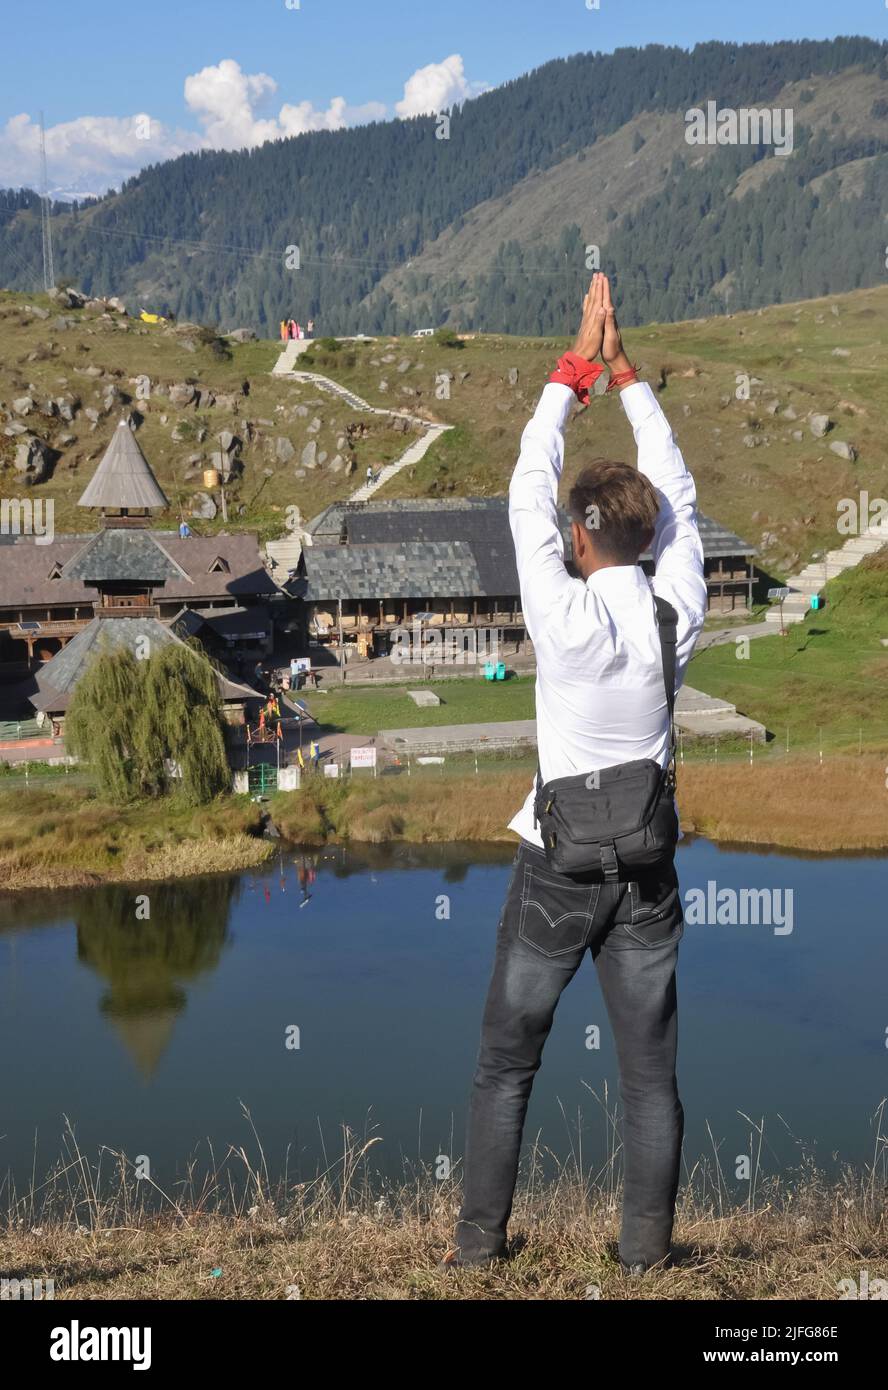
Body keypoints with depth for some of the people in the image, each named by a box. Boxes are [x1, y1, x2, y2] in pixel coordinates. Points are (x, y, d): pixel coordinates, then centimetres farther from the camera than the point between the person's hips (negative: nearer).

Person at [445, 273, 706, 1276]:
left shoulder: (565, 616, -17)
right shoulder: (677, 616, -6)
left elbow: (528, 488, -7)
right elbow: (676, 495, 8)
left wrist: (577, 367, 1)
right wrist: (626, 373, 14)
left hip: (559, 864, -3)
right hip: (648, 867, 4)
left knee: (506, 1061, 10)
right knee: (649, 1069, 8)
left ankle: (480, 1236, 17)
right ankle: (645, 1249, 14)